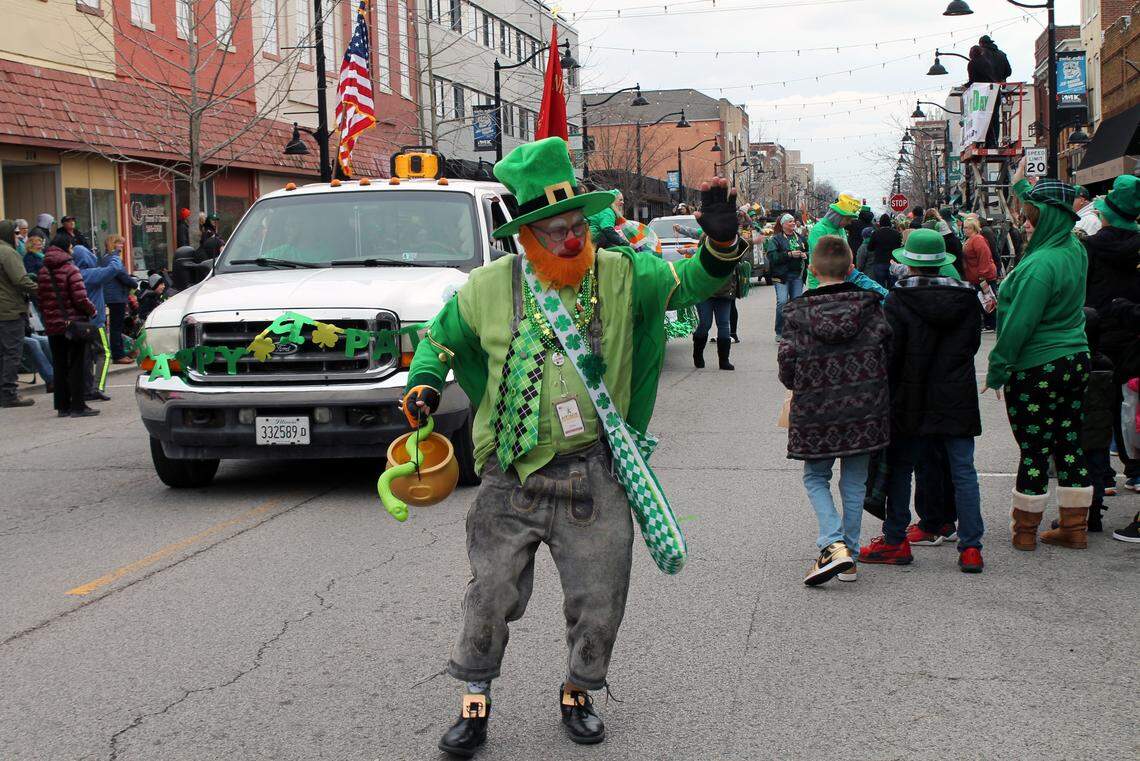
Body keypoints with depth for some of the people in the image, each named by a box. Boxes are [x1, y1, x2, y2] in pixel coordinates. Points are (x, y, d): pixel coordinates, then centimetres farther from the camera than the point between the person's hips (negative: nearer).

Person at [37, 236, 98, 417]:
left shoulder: (42, 273, 6)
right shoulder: (70, 269, -11)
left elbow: (40, 301, 8)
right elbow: (80, 298, -16)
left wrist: (47, 317, 17)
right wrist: (92, 311, -1)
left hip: (52, 326, 5)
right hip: (74, 324, -5)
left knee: (59, 365, 11)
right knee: (76, 365, 0)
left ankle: (62, 406, 14)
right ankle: (77, 406, -1)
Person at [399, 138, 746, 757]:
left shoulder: (621, 276, -1)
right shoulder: (489, 287, -1)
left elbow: (693, 283, -2)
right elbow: (439, 338, 13)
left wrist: (719, 244, -22)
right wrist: (424, 385, -4)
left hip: (594, 478, 1)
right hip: (511, 480, -1)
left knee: (598, 601, 9)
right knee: (491, 595, 5)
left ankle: (578, 692, 34)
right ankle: (475, 698, 27)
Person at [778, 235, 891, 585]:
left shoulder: (797, 311, -8)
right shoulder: (868, 305, -4)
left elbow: (787, 360, -9)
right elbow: (885, 349, -2)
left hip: (815, 411, -2)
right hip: (864, 411, 2)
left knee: (815, 477, 14)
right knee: (854, 482, 13)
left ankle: (834, 544, -7)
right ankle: (849, 558, 19)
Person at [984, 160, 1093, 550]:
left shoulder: (1041, 265, -22)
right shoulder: (1075, 249, 3)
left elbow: (1018, 325, -21)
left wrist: (996, 370, -12)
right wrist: (1021, 186, 38)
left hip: (1037, 369, -8)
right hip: (1075, 362, 8)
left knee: (1033, 451, 1)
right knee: (1069, 445, 13)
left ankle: (1024, 529, 12)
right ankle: (1075, 528, 19)